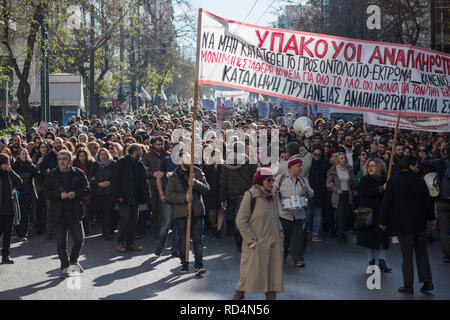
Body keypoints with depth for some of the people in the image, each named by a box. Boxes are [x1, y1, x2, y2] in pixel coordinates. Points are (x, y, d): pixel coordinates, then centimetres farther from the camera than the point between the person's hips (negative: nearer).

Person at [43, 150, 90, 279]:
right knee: (61, 242, 3)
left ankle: (73, 260, 30)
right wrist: (59, 195, -20)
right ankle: (64, 267, 15)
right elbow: (46, 192, -3)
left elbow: (86, 188, 1)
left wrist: (76, 193, -18)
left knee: (79, 239, 3)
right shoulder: (52, 175, 0)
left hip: (74, 211, 1)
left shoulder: (78, 173, 2)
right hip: (58, 212, -1)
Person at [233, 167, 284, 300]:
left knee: (273, 271, 7)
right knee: (252, 271, -2)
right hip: (257, 244, -6)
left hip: (273, 242, 6)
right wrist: (251, 240, -15)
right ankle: (238, 295, 17)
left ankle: (271, 295, 16)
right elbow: (240, 220, -12)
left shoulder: (270, 196, 11)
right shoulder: (250, 195, -10)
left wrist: (279, 230, 8)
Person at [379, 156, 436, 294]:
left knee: (407, 255, 2)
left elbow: (387, 203, -6)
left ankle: (408, 286, 6)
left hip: (403, 224, -2)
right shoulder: (419, 181, -2)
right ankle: (427, 281, 12)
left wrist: (383, 222, 3)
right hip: (420, 222, 2)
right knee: (421, 253, 14)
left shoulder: (393, 182, -7)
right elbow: (428, 200, 3)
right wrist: (432, 218, 15)